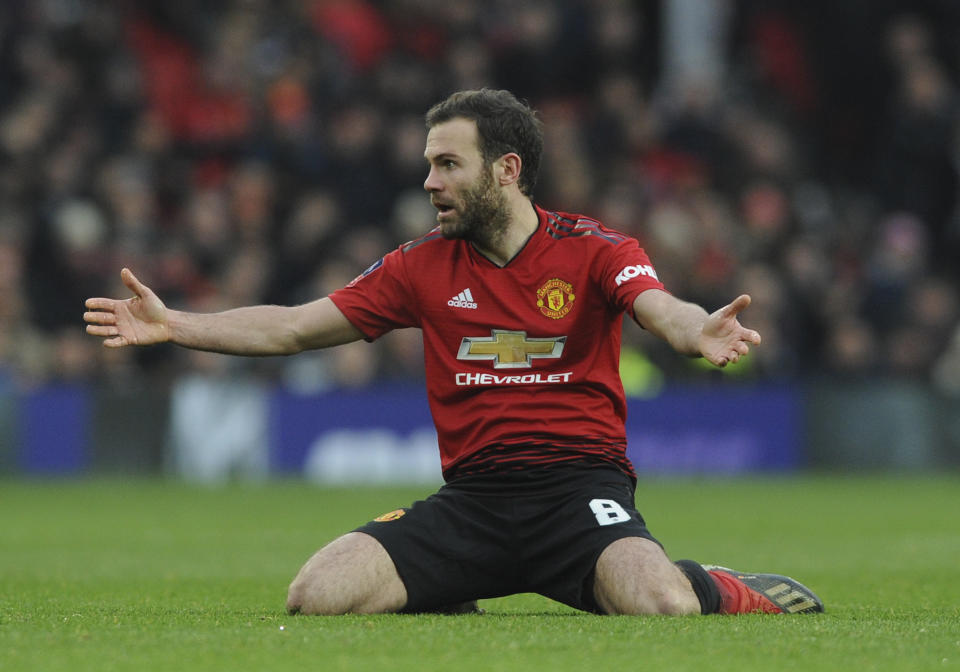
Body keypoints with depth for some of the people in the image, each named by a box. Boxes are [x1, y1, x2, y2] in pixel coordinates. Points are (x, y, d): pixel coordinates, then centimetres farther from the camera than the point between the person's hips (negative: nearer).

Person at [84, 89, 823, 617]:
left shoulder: (593, 250, -1)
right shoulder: (423, 266, 9)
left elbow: (662, 310, -19)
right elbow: (292, 329, 12)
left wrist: (700, 332, -44)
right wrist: (173, 325, 3)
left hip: (580, 485, -4)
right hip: (472, 495, 4)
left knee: (661, 606, -34)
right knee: (317, 598, -17)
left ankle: (718, 589, 6)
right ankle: (448, 605, 15)